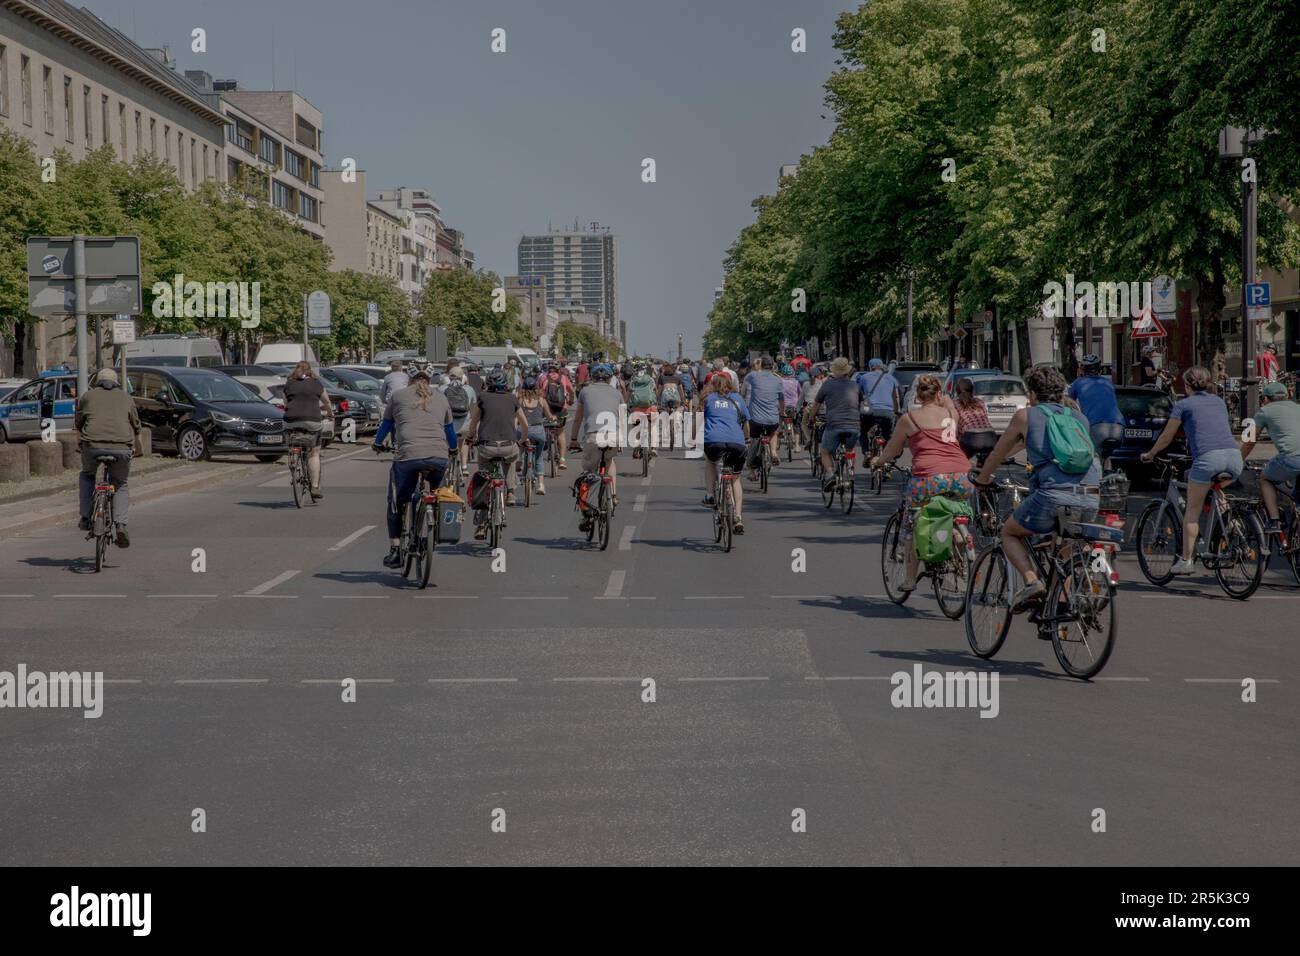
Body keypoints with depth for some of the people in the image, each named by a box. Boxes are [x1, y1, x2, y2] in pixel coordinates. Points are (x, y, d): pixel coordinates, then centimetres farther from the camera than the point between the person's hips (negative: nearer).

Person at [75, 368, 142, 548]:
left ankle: (86, 518, 17)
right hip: (122, 447, 1)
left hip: (93, 445, -1)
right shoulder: (126, 397, 23)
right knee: (120, 484, 22)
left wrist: (83, 441, 45)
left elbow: (78, 425, 25)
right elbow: (136, 427, 30)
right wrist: (138, 448, 47)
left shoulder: (87, 395, 21)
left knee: (86, 476, 29)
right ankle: (120, 525, 4)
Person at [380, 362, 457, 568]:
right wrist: (453, 448, 55)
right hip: (439, 457, 2)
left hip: (408, 456, -2)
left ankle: (395, 550, 10)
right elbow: (450, 427, 35)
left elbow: (386, 424, 30)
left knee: (396, 501, 14)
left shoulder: (398, 396, 17)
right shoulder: (440, 397, 22)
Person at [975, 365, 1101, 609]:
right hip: (1091, 499, 5)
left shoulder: (1026, 416, 15)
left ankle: (1031, 580, -3)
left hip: (1053, 495, -4)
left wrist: (982, 478, 44)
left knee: (1009, 534, 21)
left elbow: (998, 453, 25)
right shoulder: (1079, 418, 26)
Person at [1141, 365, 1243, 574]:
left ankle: (1186, 561, 5)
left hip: (1208, 457, -5)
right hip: (1234, 455, 5)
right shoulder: (1219, 402, 27)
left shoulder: (1183, 404, 13)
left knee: (1192, 510, 5)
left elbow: (1166, 438, 19)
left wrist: (1149, 454, 37)